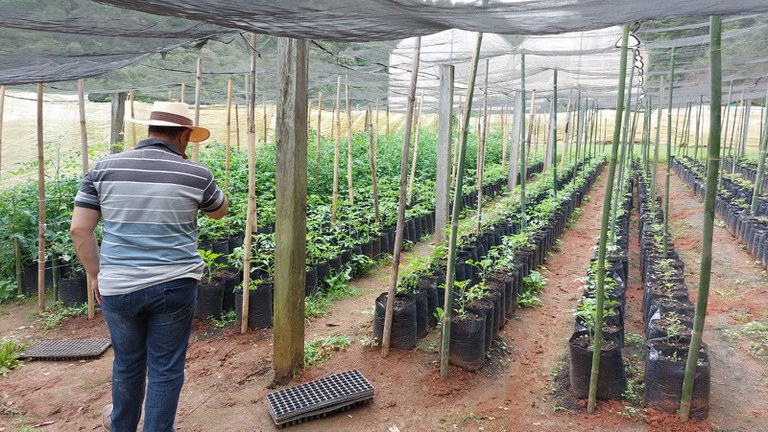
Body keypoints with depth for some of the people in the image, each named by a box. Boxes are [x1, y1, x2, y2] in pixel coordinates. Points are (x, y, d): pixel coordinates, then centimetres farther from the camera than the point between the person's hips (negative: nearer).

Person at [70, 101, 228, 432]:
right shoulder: (196, 174, -6)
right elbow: (220, 211, 14)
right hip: (174, 287, -3)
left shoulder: (105, 167, 0)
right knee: (166, 368, 12)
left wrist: (95, 275, 12)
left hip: (119, 288, 3)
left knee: (127, 364, 23)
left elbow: (79, 229, 1)